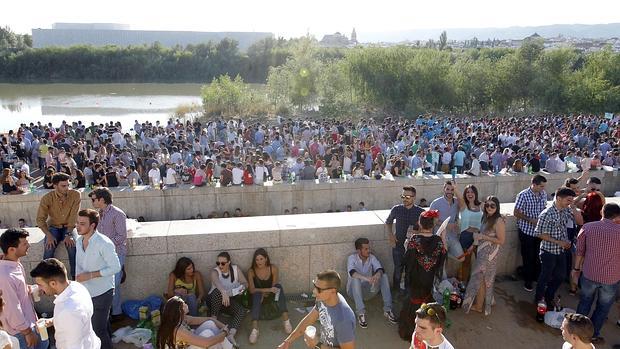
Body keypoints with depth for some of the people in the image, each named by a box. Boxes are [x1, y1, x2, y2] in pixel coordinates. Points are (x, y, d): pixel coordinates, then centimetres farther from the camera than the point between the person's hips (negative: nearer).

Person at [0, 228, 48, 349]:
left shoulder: (15, 263, -4)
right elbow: (13, 310, -27)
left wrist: (30, 290, -2)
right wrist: (28, 333, -18)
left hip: (29, 320, 9)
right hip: (20, 328, -9)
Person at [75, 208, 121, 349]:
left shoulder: (104, 243, -22)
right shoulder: (79, 241, 1)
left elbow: (116, 267, -20)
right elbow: (79, 264, 13)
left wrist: (90, 275, -22)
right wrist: (78, 277, -5)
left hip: (102, 293, -7)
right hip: (86, 292, 7)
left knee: (98, 329, -2)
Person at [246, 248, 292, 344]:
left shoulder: (273, 268, -10)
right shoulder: (251, 271, -13)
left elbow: (275, 287, -9)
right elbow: (252, 290, -19)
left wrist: (265, 293, -25)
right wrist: (268, 290, -31)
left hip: (270, 296, 1)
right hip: (258, 297, -1)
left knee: (278, 286, -30)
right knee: (257, 294, -36)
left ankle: (286, 320, -36)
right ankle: (254, 329, -49)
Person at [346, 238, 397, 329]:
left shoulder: (372, 258, -3)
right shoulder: (352, 258, -13)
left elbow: (380, 269, -21)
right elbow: (352, 272, -33)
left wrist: (378, 275, -46)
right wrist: (366, 278, -51)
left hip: (368, 291, 3)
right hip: (354, 291, -3)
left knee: (384, 276, -19)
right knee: (355, 279, -35)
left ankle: (387, 310, -21)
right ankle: (361, 314, -40)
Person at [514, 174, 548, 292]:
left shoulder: (543, 194, 1)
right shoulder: (523, 195, -16)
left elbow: (544, 208, 16)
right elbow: (516, 213, -13)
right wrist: (531, 220, -22)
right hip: (526, 230, -5)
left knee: (538, 255, 12)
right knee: (528, 257, 4)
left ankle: (537, 277, 31)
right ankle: (527, 281, 18)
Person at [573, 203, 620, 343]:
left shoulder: (587, 227, -10)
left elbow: (580, 251, -1)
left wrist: (576, 268, 12)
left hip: (589, 274, 2)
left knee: (585, 302, 24)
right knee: (603, 308, 19)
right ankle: (593, 334, 32)